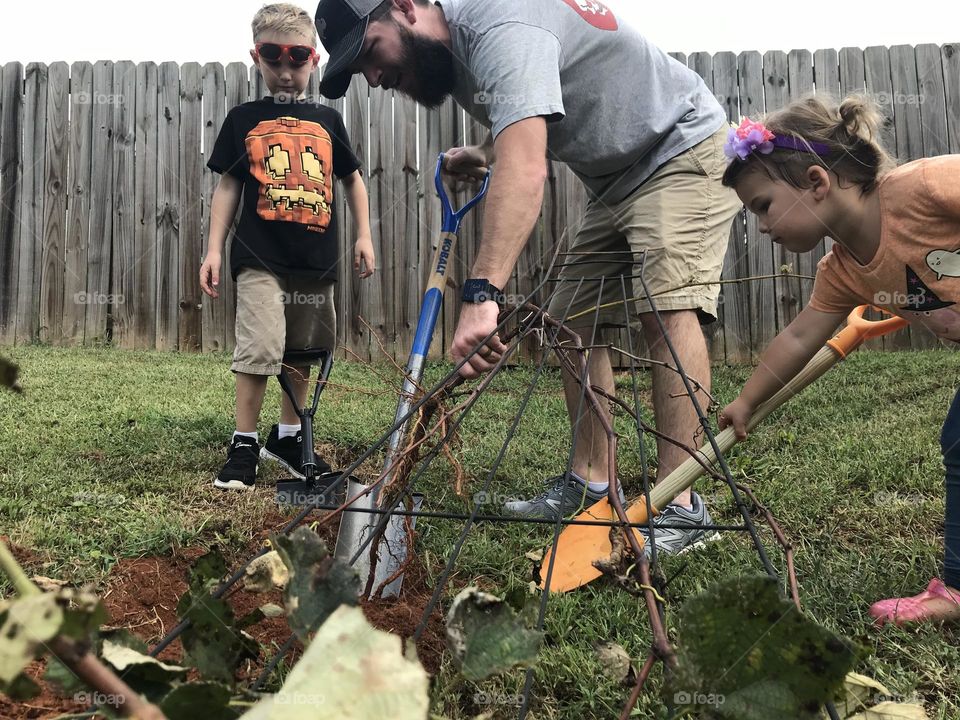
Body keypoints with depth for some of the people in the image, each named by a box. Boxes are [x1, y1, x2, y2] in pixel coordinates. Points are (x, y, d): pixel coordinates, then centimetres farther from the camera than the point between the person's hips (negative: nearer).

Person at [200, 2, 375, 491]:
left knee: (303, 353, 11)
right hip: (260, 257, -3)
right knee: (259, 349, -15)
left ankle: (287, 438, 27)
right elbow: (227, 187, 7)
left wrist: (363, 235, 11)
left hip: (316, 260, 3)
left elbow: (352, 179, 19)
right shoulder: (243, 120, 7)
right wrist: (214, 248, 1)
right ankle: (244, 447, -3)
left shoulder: (327, 120, 12)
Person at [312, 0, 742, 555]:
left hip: (685, 149, -10)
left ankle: (680, 506, -25)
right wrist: (482, 155, -1)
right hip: (616, 177, 10)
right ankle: (591, 483, 6)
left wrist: (482, 293, -55)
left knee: (668, 308, -26)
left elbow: (526, 169, -45)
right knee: (576, 320, 2)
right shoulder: (455, 54, 4)